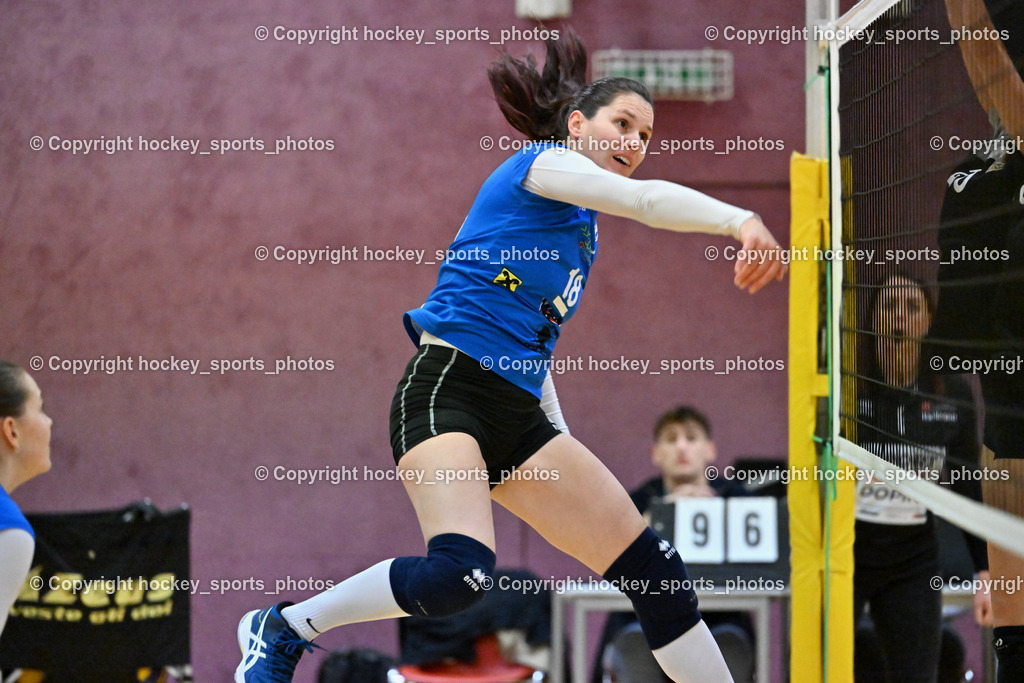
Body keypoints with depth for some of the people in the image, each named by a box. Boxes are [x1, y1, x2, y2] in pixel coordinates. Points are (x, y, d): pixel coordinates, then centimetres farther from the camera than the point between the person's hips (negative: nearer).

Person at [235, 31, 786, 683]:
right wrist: (740, 219, -34)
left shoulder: (582, 227, 24)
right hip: (446, 387, -9)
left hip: (519, 415, 9)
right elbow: (647, 199, -20)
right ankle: (284, 627, -9)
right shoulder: (543, 163, -1)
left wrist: (564, 445, 25)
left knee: (650, 562, 2)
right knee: (462, 571, -30)